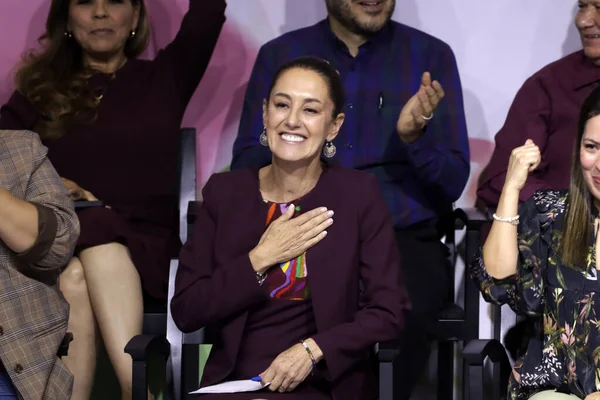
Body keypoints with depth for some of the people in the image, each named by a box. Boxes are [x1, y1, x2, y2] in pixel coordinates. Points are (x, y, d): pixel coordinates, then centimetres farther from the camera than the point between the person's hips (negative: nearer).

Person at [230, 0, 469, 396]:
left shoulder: (430, 55, 9)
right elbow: (245, 169, 7)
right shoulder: (280, 55, 12)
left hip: (403, 237, 0)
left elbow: (452, 184, 5)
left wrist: (415, 137, -16)